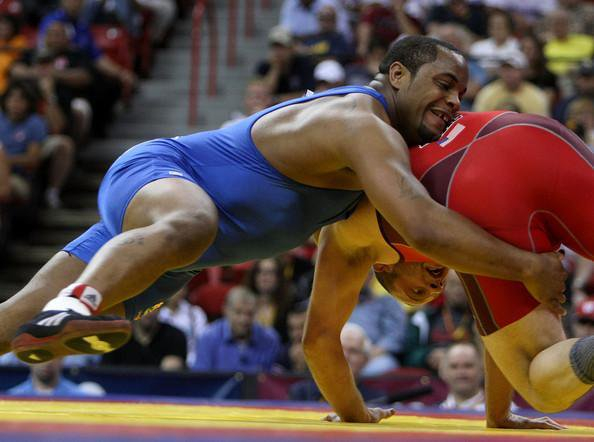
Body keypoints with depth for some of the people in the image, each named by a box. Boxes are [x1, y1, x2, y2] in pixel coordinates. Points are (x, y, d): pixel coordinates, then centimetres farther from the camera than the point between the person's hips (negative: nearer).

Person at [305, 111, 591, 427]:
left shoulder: (345, 224, 43)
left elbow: (319, 337, 42)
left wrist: (356, 417, 58)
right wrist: (498, 416, 62)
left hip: (488, 203, -3)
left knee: (548, 388, 4)